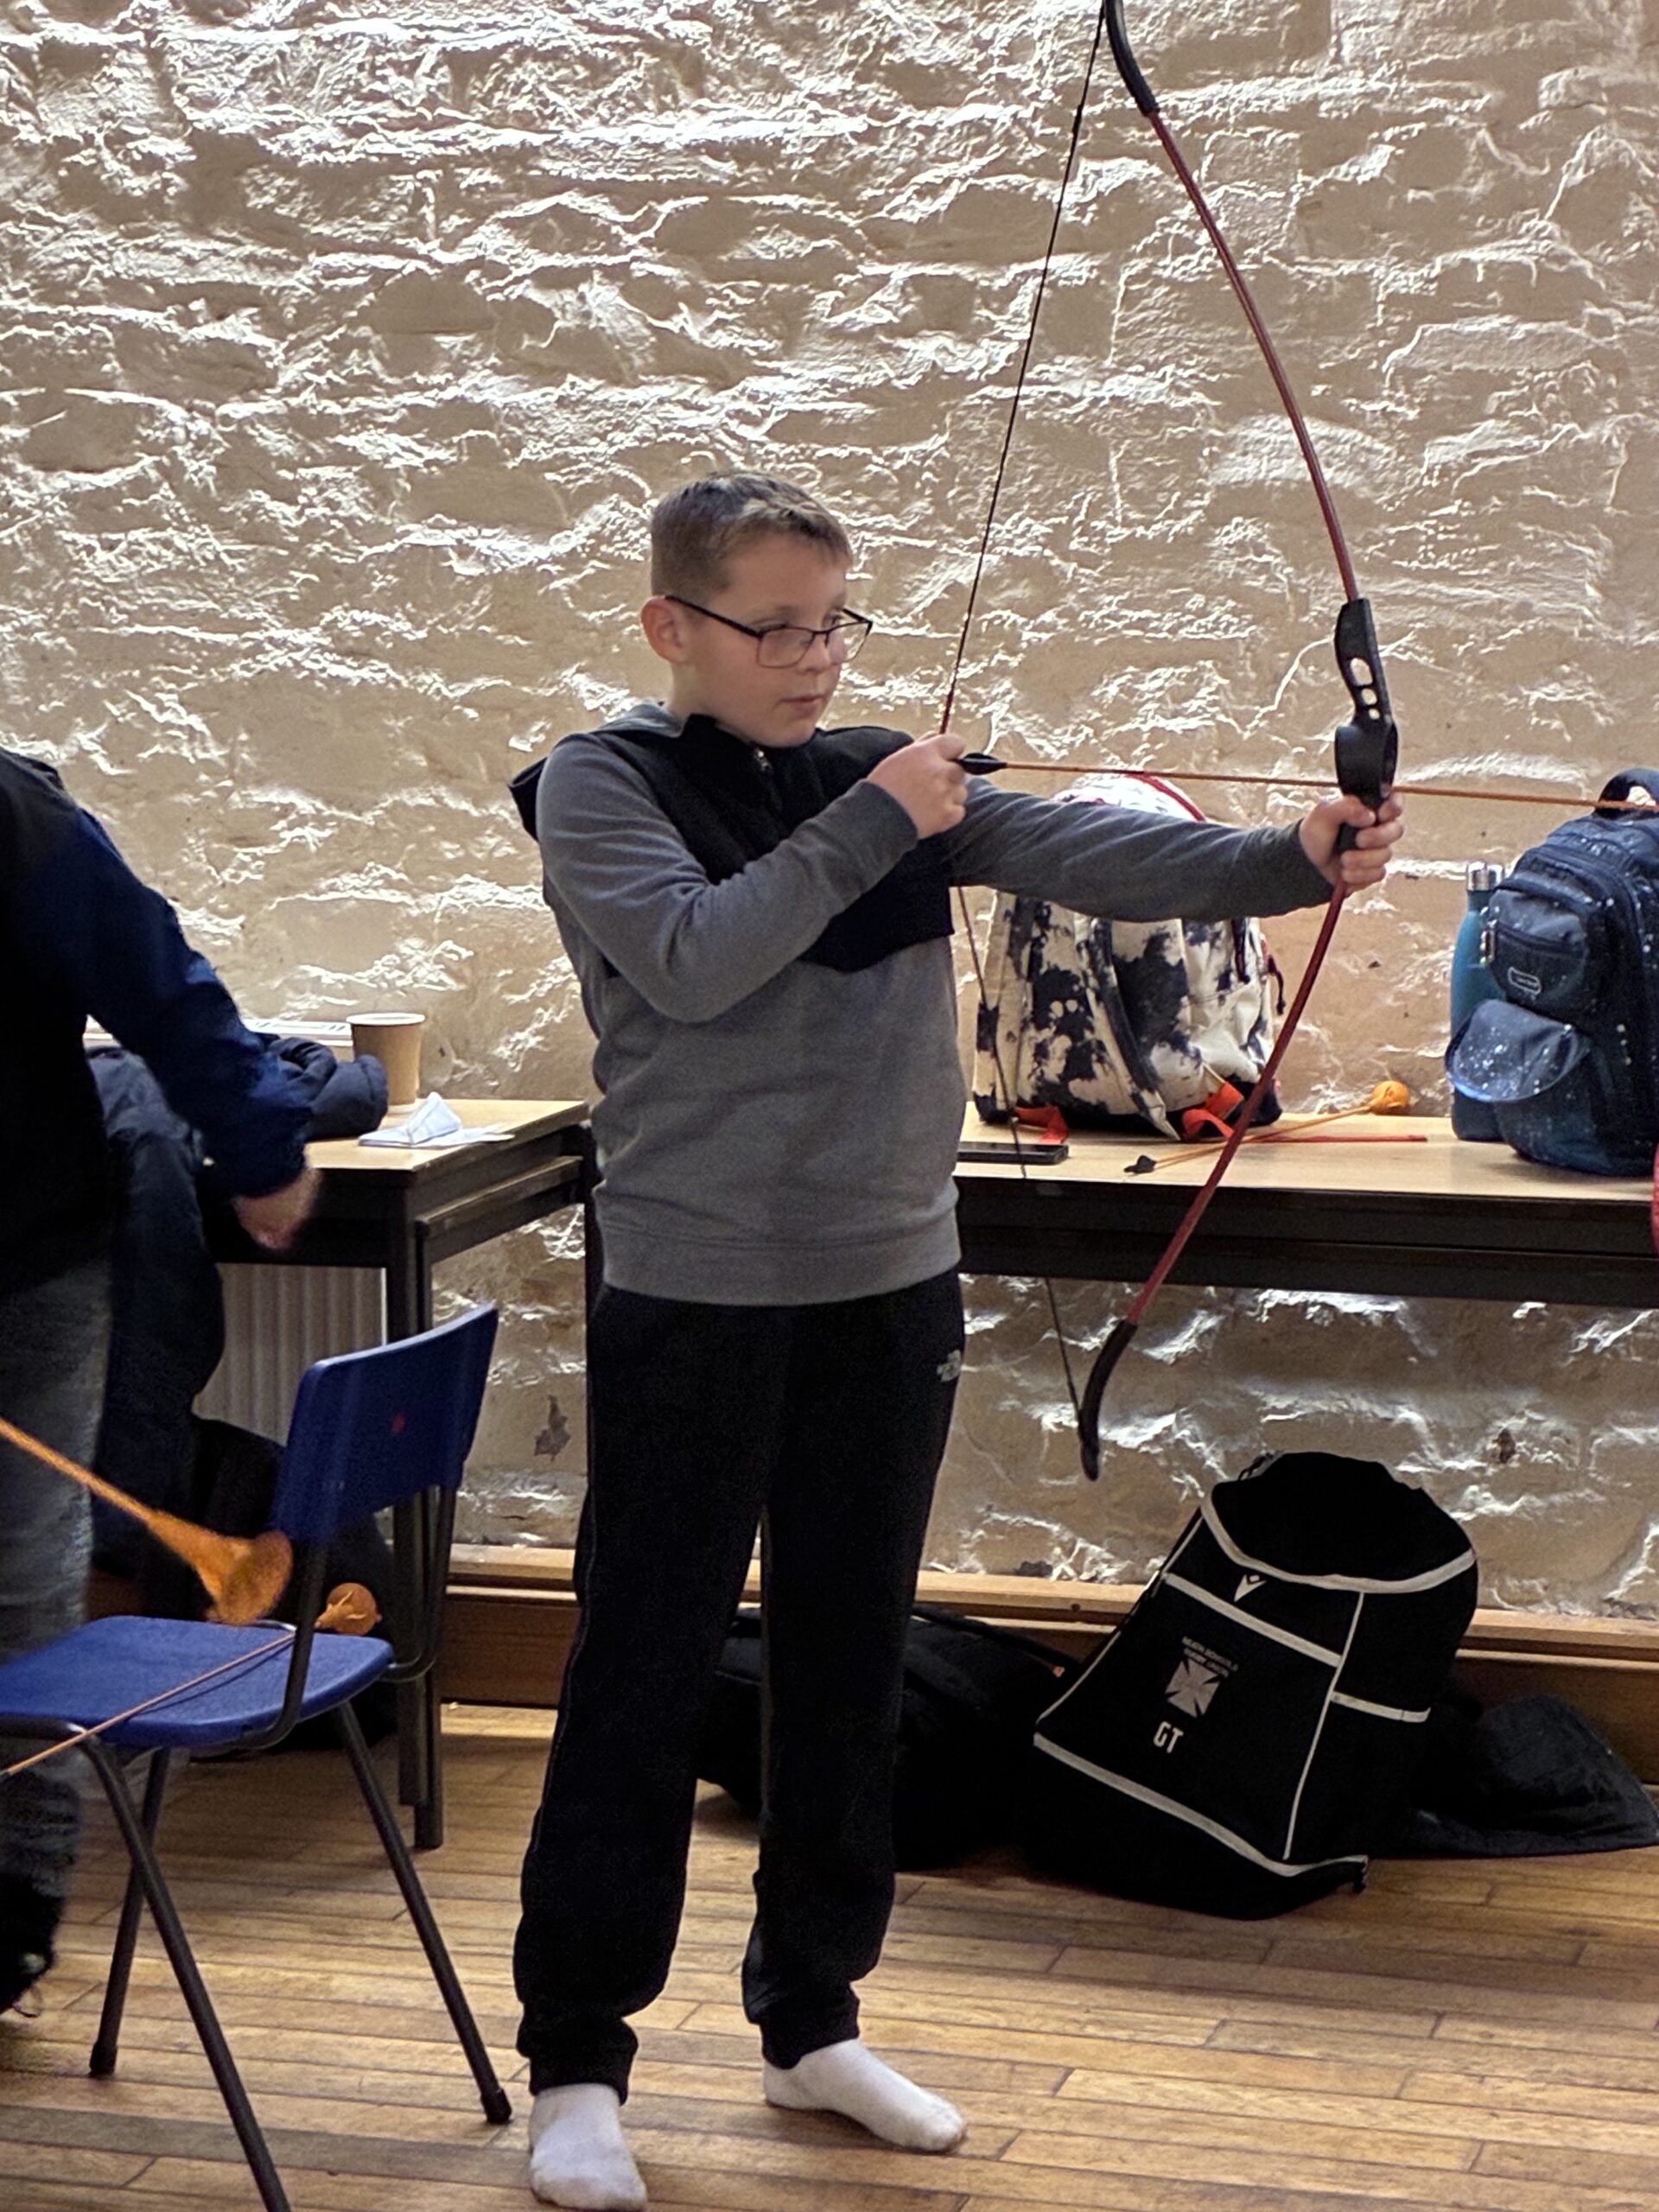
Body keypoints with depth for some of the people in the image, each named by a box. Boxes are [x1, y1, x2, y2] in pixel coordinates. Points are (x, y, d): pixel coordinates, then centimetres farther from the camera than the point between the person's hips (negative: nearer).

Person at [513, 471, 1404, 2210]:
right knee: (646, 1675, 1)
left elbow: (1083, 853, -8)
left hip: (892, 1291, 5)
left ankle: (812, 2021, 28)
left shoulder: (893, 779, 7)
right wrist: (868, 826, -17)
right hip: (697, 1300, -5)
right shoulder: (604, 782, -4)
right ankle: (574, 2062, 12)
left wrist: (1290, 861, -23)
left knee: (849, 1669, 13)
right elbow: (691, 957, -21)